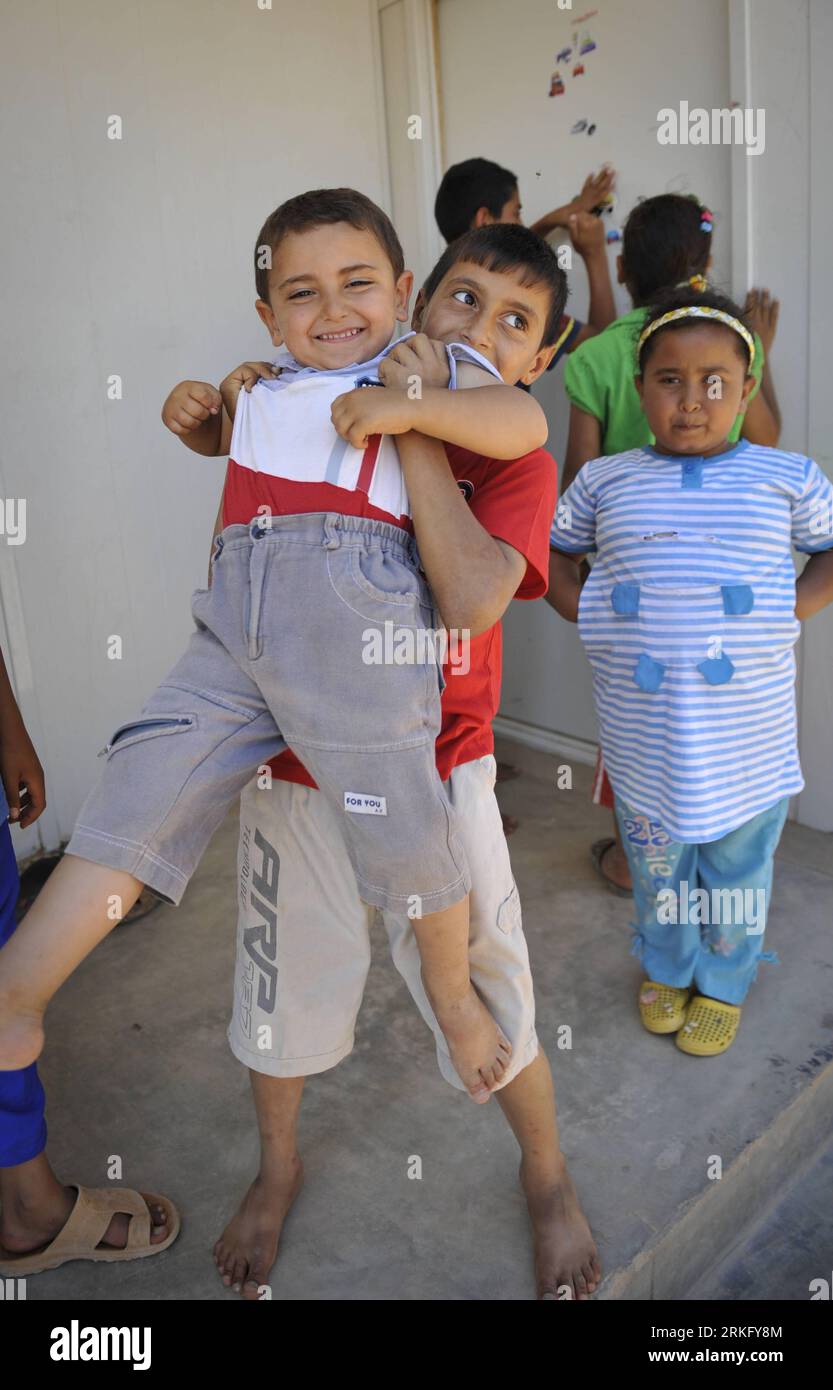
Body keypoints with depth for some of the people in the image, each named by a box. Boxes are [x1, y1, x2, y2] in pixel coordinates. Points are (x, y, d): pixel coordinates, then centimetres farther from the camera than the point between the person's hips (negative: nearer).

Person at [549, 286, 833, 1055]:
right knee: (656, 862, 18)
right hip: (642, 727, 1)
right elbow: (552, 546, 15)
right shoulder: (605, 480, 3)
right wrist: (583, 612, 1)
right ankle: (666, 969, 44)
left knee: (737, 867, 15)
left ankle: (723, 986, 39)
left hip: (746, 732, -1)